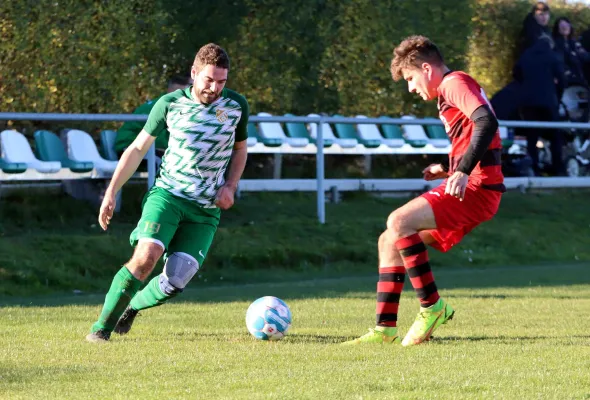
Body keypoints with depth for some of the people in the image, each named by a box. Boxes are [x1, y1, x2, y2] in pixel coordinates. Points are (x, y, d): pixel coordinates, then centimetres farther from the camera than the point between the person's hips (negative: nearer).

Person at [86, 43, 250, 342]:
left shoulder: (236, 105, 1)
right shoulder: (169, 104, -3)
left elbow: (240, 149, 18)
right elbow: (138, 148, 6)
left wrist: (230, 187, 1)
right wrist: (111, 193, 3)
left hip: (206, 209, 2)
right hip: (167, 194, -2)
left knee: (176, 281, -12)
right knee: (145, 257, -26)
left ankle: (131, 307, 19)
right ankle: (102, 327, -14)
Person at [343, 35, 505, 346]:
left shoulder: (455, 84, -6)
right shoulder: (450, 92, 25)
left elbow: (487, 121, -23)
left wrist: (463, 171, -29)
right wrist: (449, 171, 17)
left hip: (476, 189, -11)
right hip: (469, 186, 11)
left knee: (399, 222, -24)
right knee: (389, 241, 10)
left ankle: (432, 306, -14)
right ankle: (385, 329, 7)